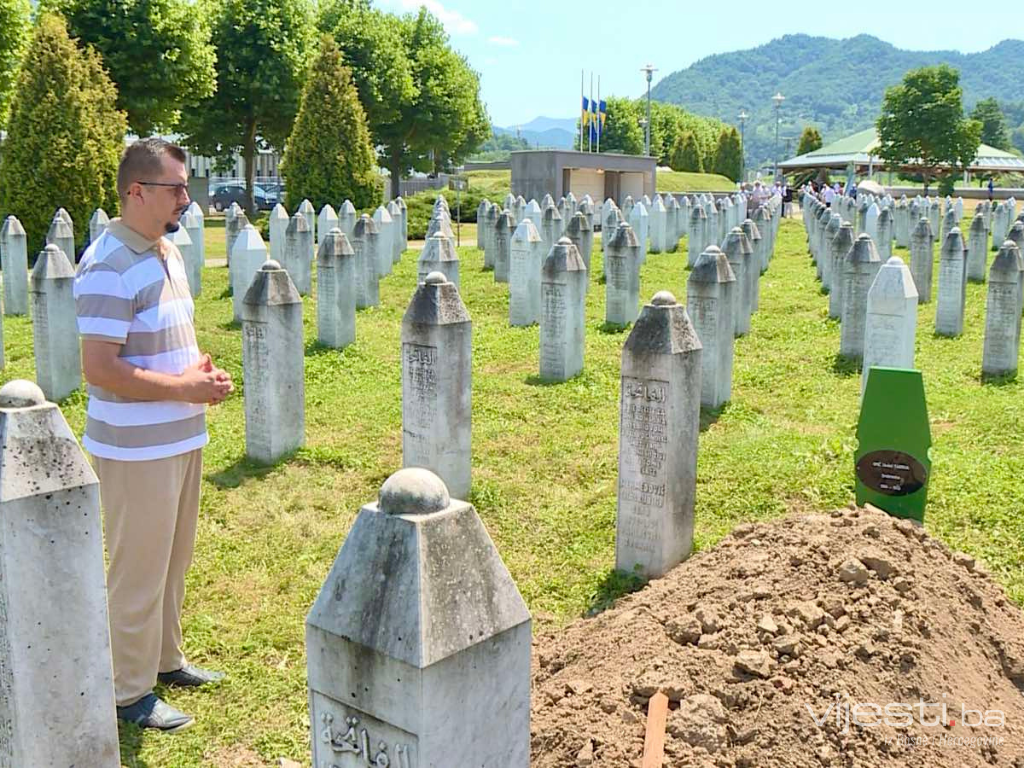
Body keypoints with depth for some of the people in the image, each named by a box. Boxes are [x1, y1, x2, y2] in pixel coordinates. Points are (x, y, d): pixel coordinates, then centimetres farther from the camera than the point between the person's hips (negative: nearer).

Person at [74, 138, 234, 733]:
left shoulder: (168, 252, 9)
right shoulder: (109, 267, -20)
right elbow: (100, 370, -25)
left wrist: (202, 370, 2)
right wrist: (184, 387, -20)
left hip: (183, 437, 9)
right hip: (138, 449, -9)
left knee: (174, 560, 21)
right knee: (139, 570, 4)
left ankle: (166, 659, 39)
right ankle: (132, 693, 20)